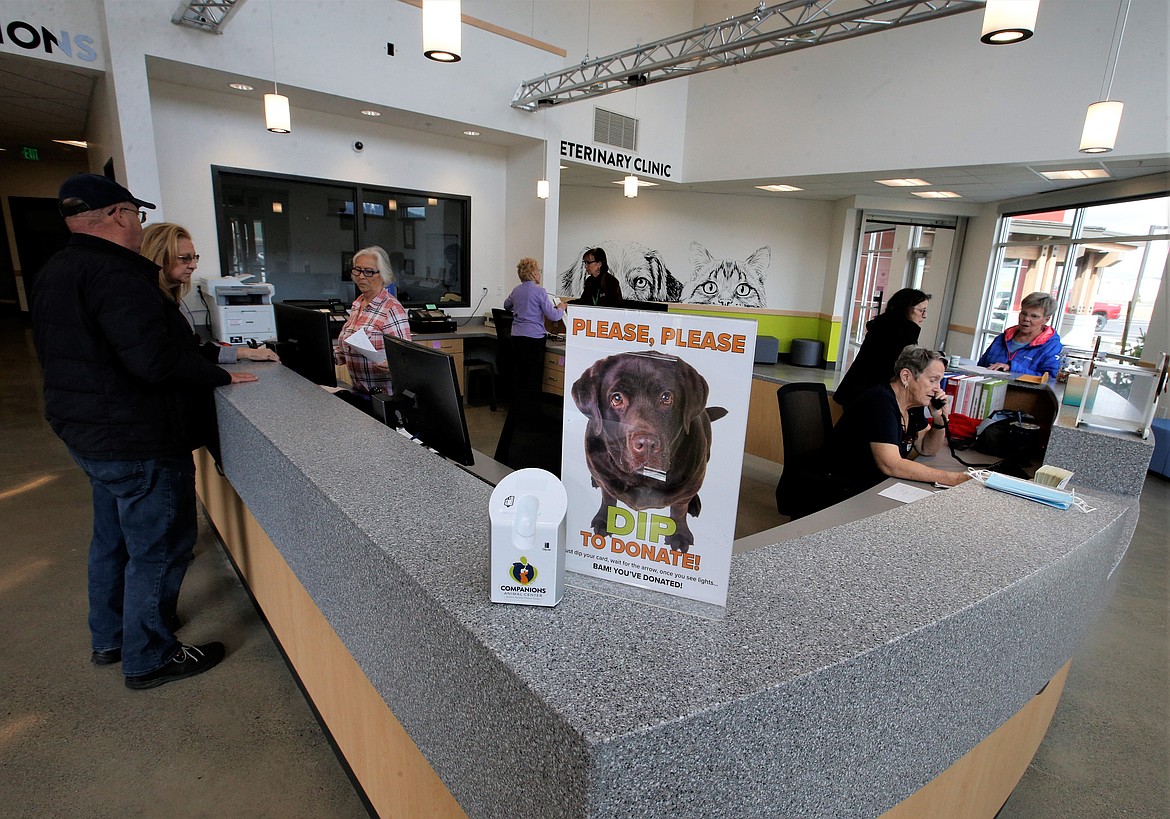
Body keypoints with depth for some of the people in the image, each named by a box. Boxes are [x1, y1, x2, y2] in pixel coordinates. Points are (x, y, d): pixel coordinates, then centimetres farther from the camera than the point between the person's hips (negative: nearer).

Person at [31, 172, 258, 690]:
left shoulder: (55, 272, 9)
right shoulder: (115, 273, -23)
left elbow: (78, 352, 16)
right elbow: (156, 359, -31)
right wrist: (220, 376, -16)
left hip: (87, 431, 10)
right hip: (137, 440, -10)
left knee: (113, 538, 24)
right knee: (158, 548, 4)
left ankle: (109, 638, 41)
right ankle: (149, 659, 20)